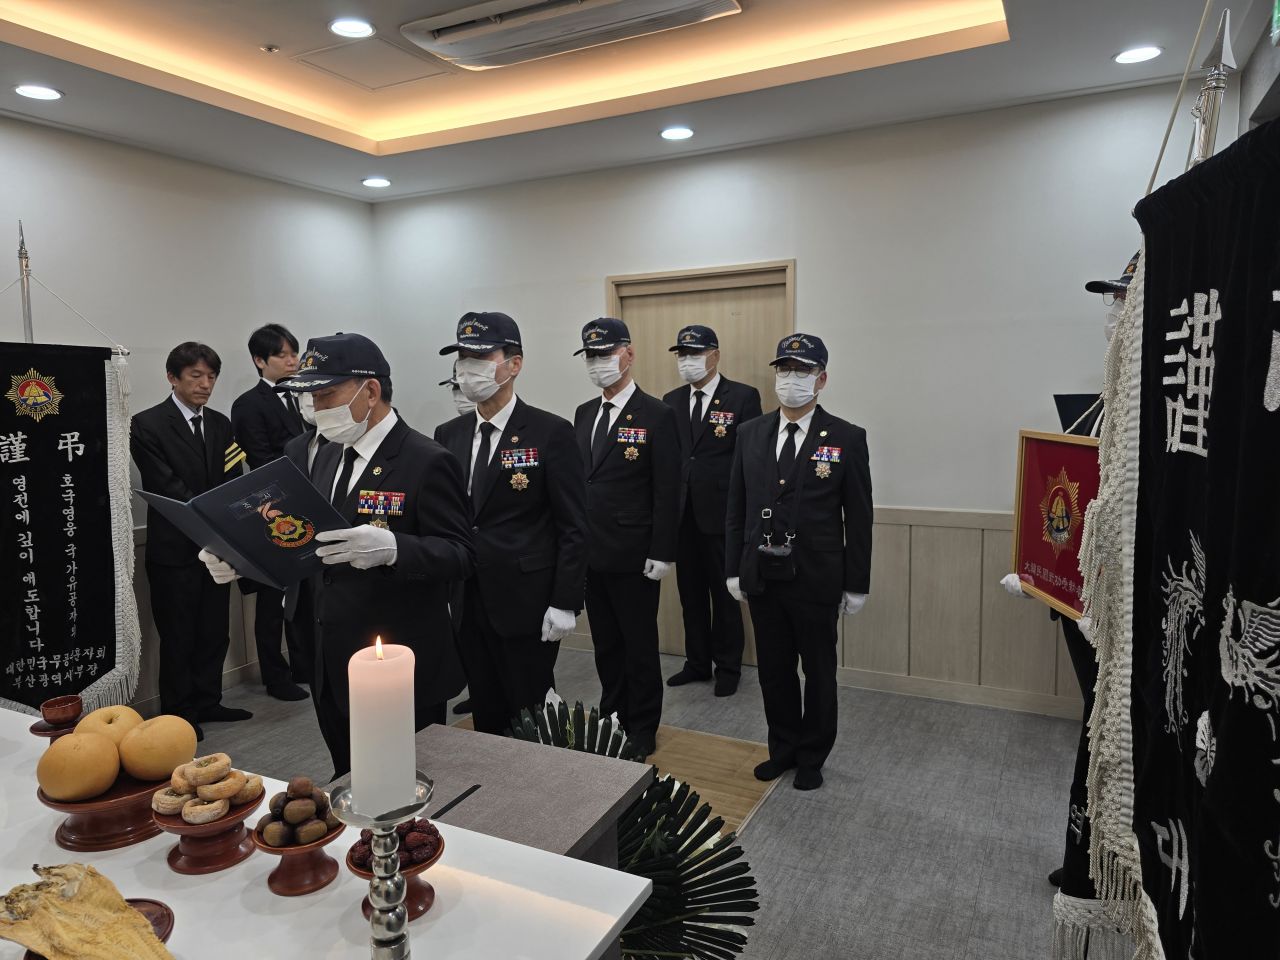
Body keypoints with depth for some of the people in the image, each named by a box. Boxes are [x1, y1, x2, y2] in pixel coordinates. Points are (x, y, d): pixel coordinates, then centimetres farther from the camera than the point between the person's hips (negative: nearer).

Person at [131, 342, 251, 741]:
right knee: (178, 636, 6)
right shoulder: (148, 425, -8)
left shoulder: (221, 424, 9)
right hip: (174, 548, -5)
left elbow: (233, 483, 5)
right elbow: (167, 488, -17)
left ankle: (207, 702, 28)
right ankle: (178, 714, 19)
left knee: (214, 632, 14)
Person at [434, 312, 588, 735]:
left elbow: (572, 526, -9)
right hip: (464, 604, 5)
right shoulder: (447, 435, 7)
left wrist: (564, 604, -13)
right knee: (485, 716, 16)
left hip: (526, 604, -5)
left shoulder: (551, 433, -9)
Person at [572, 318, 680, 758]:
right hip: (591, 553, 6)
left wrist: (661, 554, -14)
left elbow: (667, 491, -11)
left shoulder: (656, 415, -9)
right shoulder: (584, 414, 11)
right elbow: (576, 479, 13)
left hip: (633, 557, -6)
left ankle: (642, 731, 22)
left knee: (640, 646, 7)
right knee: (606, 644, 16)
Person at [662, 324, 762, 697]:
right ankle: (697, 662, 28)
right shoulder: (671, 401, 10)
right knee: (690, 592, 14)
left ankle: (728, 667, 23)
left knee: (724, 593, 7)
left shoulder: (743, 397, -5)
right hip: (682, 514, 5)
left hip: (722, 513, -4)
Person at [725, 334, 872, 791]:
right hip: (762, 578, 3)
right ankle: (783, 748, 36)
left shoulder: (847, 438, -6)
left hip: (816, 580, -3)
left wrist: (857, 584, -5)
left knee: (818, 671, 13)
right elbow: (736, 508, 7)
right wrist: (733, 569, 5)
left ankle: (812, 757, 33)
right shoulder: (751, 434, 4)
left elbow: (858, 518, -5)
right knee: (773, 669, 16)